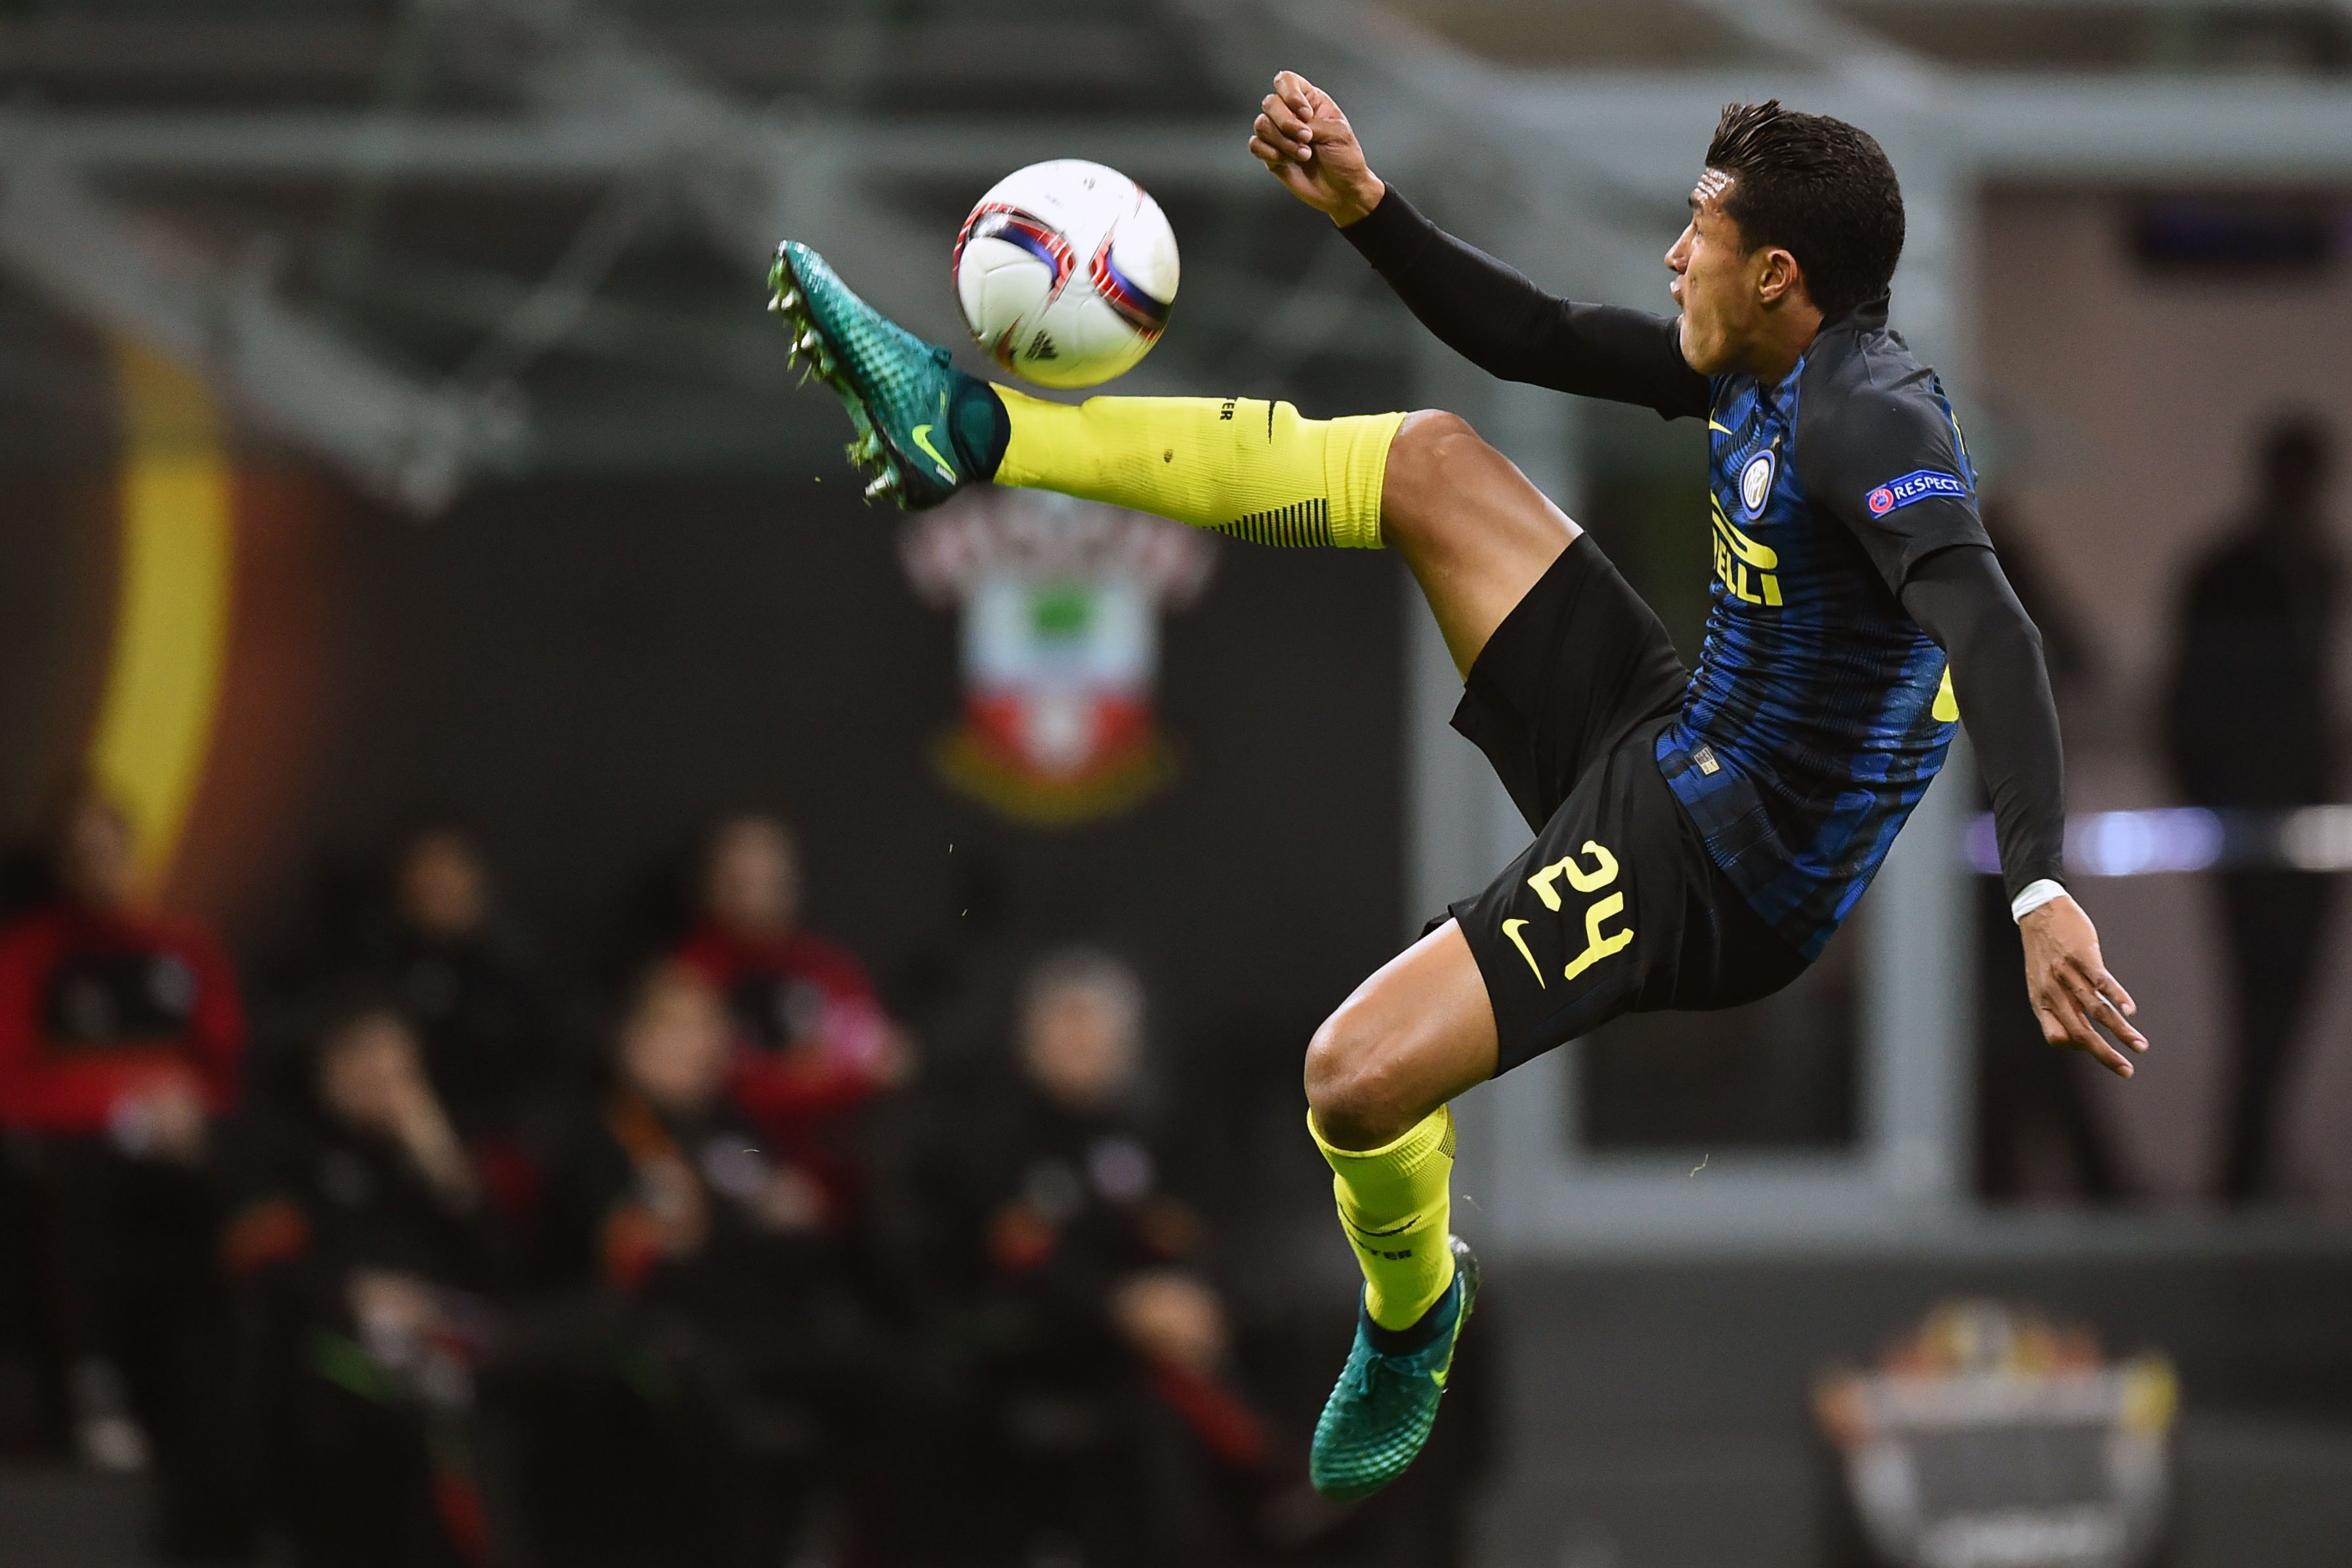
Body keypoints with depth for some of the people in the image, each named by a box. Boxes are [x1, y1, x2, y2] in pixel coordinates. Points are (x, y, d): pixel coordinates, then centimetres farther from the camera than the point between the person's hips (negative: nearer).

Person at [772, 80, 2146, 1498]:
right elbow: (1536, 341, 17)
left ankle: (1412, 1318, 13)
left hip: (1712, 885, -9)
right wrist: (1362, 206, 6)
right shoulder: (1752, 369, 4)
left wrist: (2041, 893, -55)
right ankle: (971, 433, 12)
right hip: (1660, 740, 9)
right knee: (1431, 462, 10)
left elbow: (1987, 626, -41)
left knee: (1358, 1076, -22)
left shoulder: (1871, 420, -26)